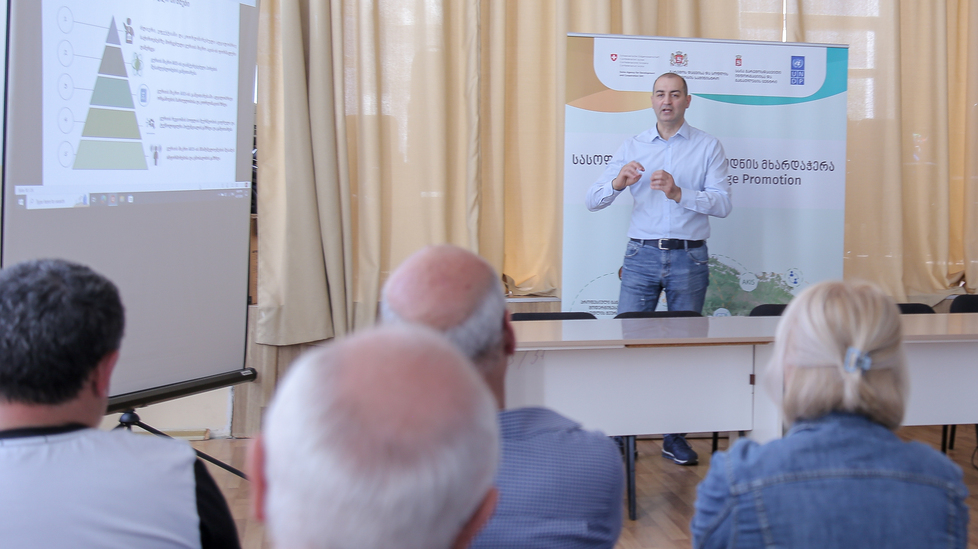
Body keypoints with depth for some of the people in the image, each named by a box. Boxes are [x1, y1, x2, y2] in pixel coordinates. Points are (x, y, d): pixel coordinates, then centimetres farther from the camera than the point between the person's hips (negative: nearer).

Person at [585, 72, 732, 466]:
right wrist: (617, 183, -15)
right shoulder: (632, 147, 11)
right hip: (642, 255, 1)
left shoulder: (708, 147, 6)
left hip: (689, 259, -1)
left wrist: (678, 193, -19)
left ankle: (676, 436, 12)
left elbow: (722, 203, -6)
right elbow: (593, 201, 6)